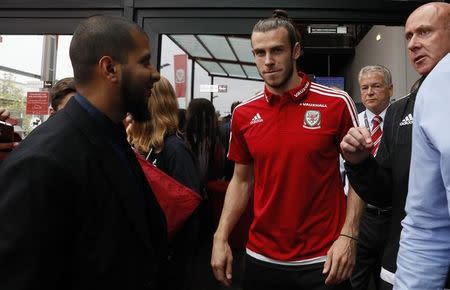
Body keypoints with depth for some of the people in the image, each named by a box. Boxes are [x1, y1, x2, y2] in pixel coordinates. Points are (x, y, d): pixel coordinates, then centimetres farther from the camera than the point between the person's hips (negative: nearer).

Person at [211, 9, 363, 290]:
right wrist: (221, 238, 1)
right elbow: (241, 181, 7)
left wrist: (348, 236, -12)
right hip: (261, 258, 3)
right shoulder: (243, 114, -1)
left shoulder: (337, 104, -9)